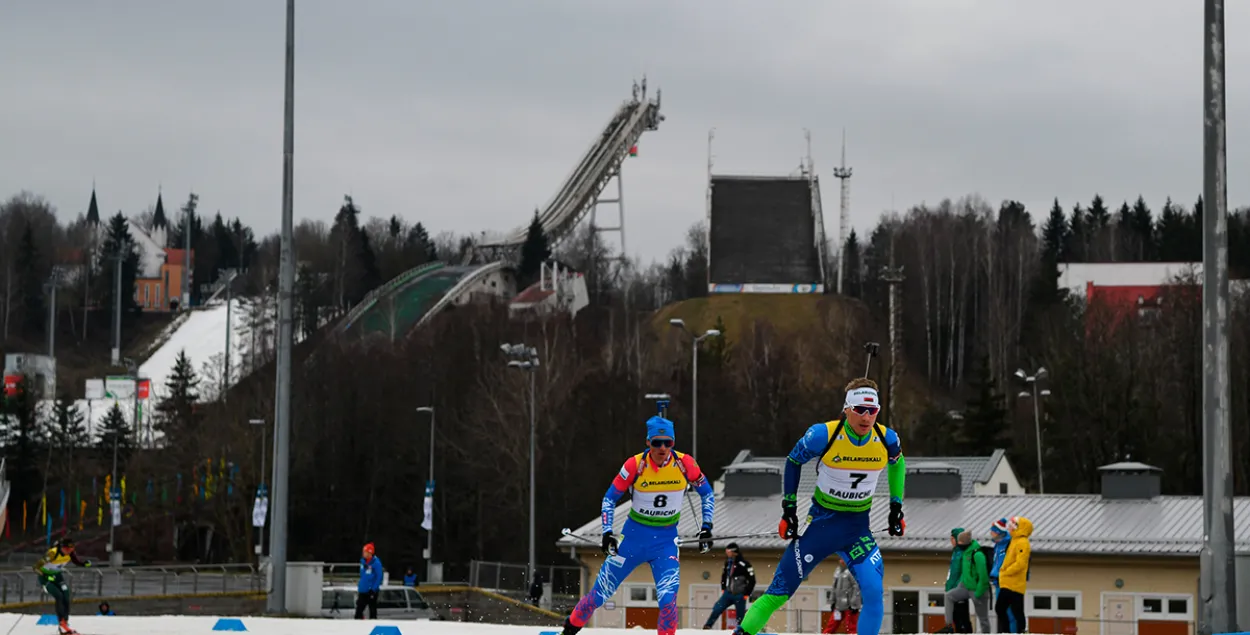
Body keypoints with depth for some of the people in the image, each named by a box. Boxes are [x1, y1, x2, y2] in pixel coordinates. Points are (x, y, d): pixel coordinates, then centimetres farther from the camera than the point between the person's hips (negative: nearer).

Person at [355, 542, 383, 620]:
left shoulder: (376, 562, -16)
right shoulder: (363, 561, 6)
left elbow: (379, 577, -17)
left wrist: (373, 589, -20)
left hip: (371, 591, -7)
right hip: (363, 590, 7)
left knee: (372, 610, 3)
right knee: (359, 610, 6)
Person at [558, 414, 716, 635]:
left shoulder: (684, 464, -13)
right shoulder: (635, 465, -16)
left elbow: (707, 493, 4)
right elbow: (609, 498, -4)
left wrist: (707, 527, -5)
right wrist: (607, 533, -14)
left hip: (666, 540, 0)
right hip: (634, 535, 0)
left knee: (668, 599, -19)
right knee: (601, 592, 6)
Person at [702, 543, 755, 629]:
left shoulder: (744, 565, -14)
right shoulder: (728, 564, 7)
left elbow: (752, 581, -11)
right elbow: (724, 576, 24)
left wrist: (746, 594, -9)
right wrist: (723, 589, 16)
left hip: (739, 595, -5)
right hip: (728, 593, 5)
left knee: (740, 616, 1)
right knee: (716, 609, -7)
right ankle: (707, 627, -2)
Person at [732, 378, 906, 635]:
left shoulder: (887, 440, -11)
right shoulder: (823, 435, -19)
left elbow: (897, 464, 14)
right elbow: (793, 460, 0)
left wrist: (896, 506, 10)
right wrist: (789, 508, 0)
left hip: (857, 527, 2)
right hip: (820, 523, -2)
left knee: (874, 593, -17)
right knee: (780, 590, -1)